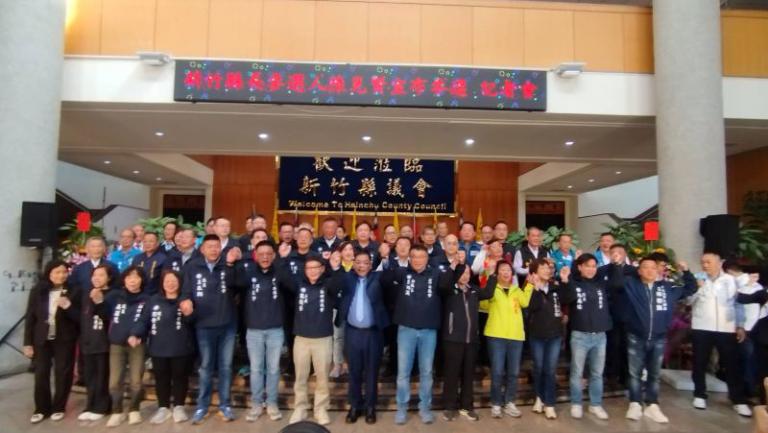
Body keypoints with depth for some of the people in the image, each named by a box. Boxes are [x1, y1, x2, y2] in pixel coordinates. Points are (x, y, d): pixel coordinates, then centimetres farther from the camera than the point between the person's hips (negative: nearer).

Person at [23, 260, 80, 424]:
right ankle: (41, 409, 22)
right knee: (41, 374, 7)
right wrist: (28, 342, -1)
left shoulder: (73, 292, -5)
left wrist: (68, 307, -23)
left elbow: (79, 318, -5)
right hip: (42, 339, 2)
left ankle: (58, 408, 19)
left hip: (64, 339, -1)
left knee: (62, 373, 5)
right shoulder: (37, 291, -1)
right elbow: (30, 317, 1)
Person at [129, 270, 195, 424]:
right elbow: (143, 320, 4)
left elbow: (194, 323, -5)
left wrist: (189, 315, -26)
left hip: (181, 348, -2)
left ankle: (179, 407, 24)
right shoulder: (153, 301, 6)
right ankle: (163, 408, 27)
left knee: (180, 376, 8)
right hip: (159, 348, 3)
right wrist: (135, 334, -12)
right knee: (161, 377, 12)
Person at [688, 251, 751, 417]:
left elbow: (738, 304, 9)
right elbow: (690, 301, -3)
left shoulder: (730, 280, 5)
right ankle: (700, 395, 19)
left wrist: (740, 326, 5)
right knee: (700, 363, 7)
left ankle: (739, 400, 14)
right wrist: (698, 288, -17)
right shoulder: (697, 279, 2)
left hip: (726, 329, 0)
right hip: (701, 328, 0)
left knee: (732, 364, 4)